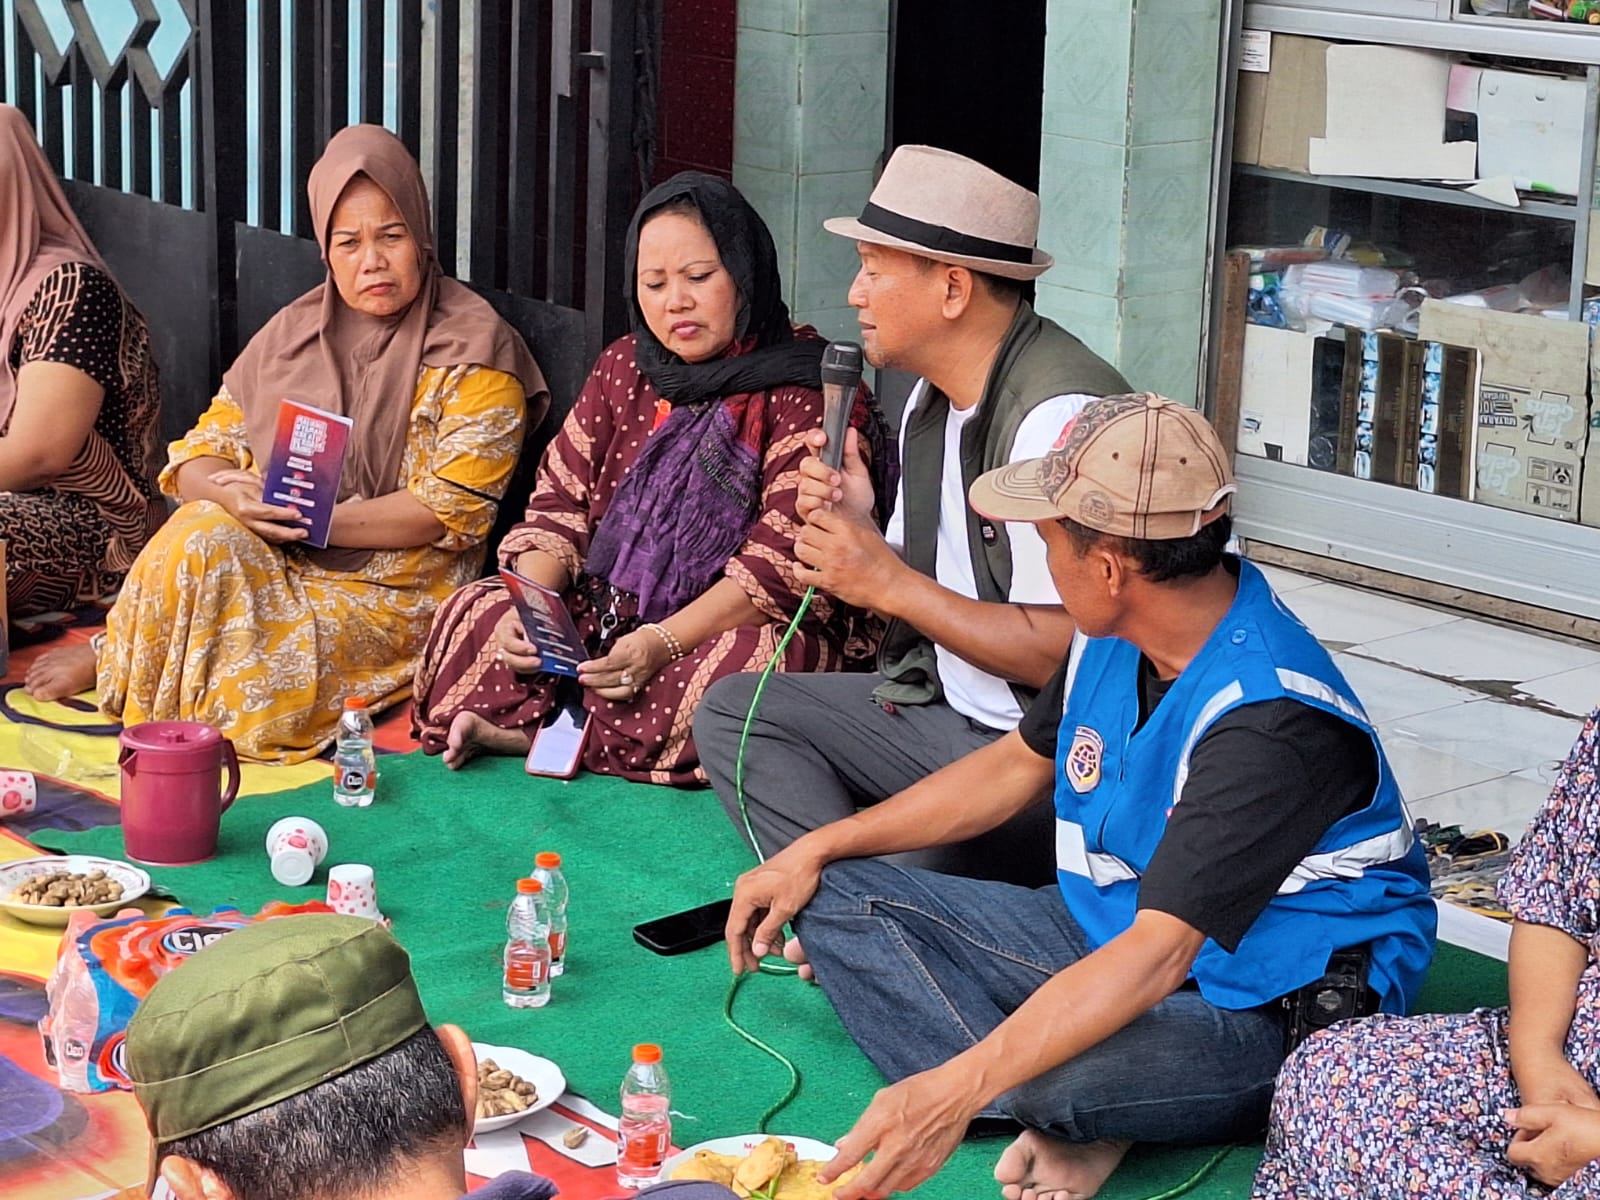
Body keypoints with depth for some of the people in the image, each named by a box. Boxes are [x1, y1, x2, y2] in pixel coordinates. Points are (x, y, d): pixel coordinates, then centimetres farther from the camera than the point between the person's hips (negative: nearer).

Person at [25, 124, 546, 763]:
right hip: (275, 565, 4)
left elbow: (452, 508, -12)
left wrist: (311, 519, -21)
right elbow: (197, 456, 8)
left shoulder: (473, 349, -4)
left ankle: (114, 661, -3)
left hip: (393, 590, -4)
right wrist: (230, 496, -17)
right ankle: (124, 655, -7)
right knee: (201, 536, -31)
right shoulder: (294, 332, 11)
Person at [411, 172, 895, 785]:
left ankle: (532, 733, -25)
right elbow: (559, 503, 8)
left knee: (742, 664, -38)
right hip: (609, 616, 6)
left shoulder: (810, 389, -9)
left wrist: (664, 642, -29)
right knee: (473, 613, -9)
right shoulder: (624, 368, 11)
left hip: (739, 625, -6)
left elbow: (787, 559, -18)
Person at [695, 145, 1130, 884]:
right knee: (735, 711, 7)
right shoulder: (934, 396, 8)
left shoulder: (1059, 416, -22)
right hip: (950, 711, 10)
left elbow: (1062, 650, -26)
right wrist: (854, 530, -4)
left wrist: (893, 585, -18)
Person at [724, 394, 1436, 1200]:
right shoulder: (1115, 635, -2)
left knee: (1053, 1077, -42)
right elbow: (1018, 765, 15)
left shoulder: (1270, 724, -30)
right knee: (839, 900, -1)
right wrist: (816, 850, 9)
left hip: (1262, 1011, -9)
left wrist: (955, 1091, -42)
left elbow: (1156, 955, -35)